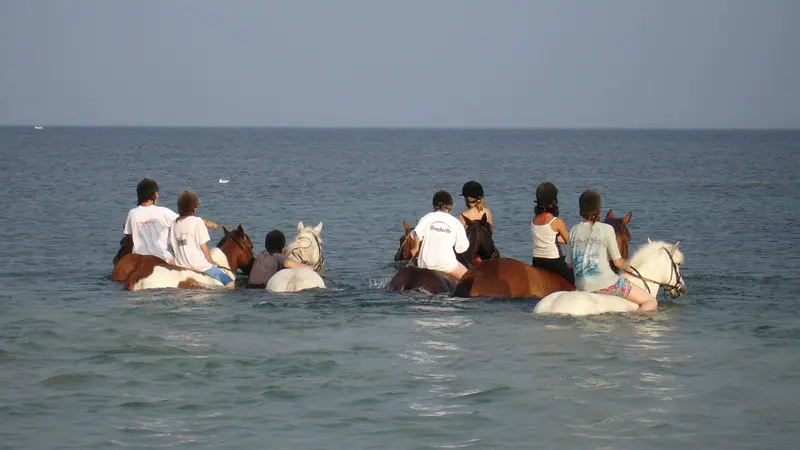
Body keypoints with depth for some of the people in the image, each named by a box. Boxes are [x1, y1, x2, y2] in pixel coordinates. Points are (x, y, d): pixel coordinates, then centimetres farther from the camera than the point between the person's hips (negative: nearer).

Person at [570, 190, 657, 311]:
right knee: (651, 302, 2)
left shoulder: (573, 231, 3)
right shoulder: (606, 229, -10)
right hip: (605, 284, -6)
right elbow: (617, 262, -4)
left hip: (582, 287, 6)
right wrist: (628, 268, 17)